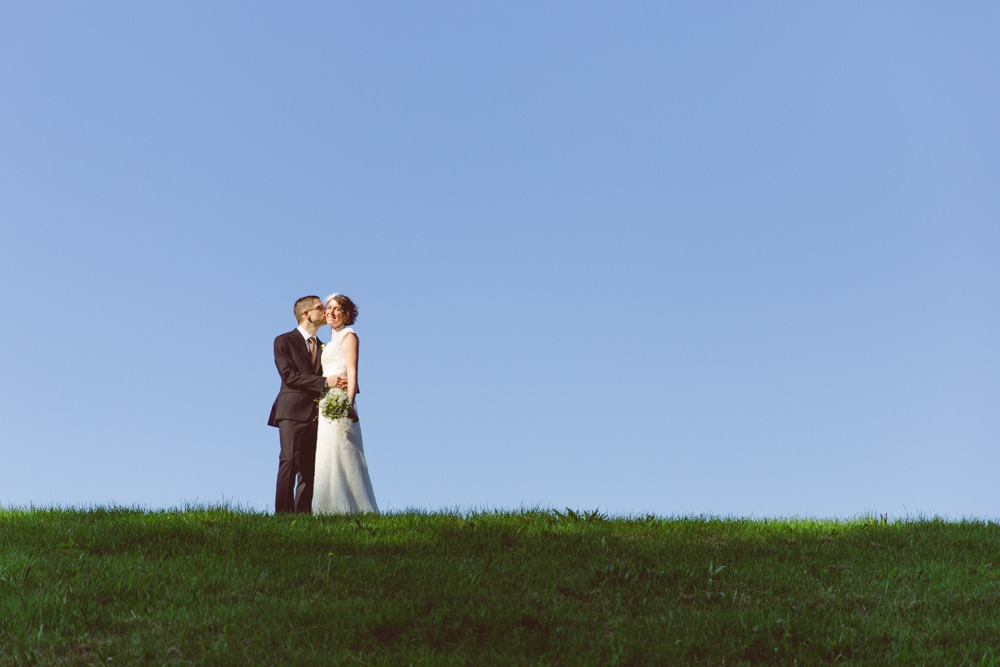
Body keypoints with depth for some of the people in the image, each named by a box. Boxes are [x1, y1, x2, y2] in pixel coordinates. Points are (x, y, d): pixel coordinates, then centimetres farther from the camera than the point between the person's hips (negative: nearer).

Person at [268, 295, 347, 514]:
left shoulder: (322, 347, 24)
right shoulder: (284, 341, 4)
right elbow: (289, 376, -8)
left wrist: (341, 385, -5)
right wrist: (324, 382, -17)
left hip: (317, 414, 6)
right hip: (293, 411, -6)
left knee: (310, 469, 1)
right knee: (290, 461, -15)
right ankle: (283, 513, -19)